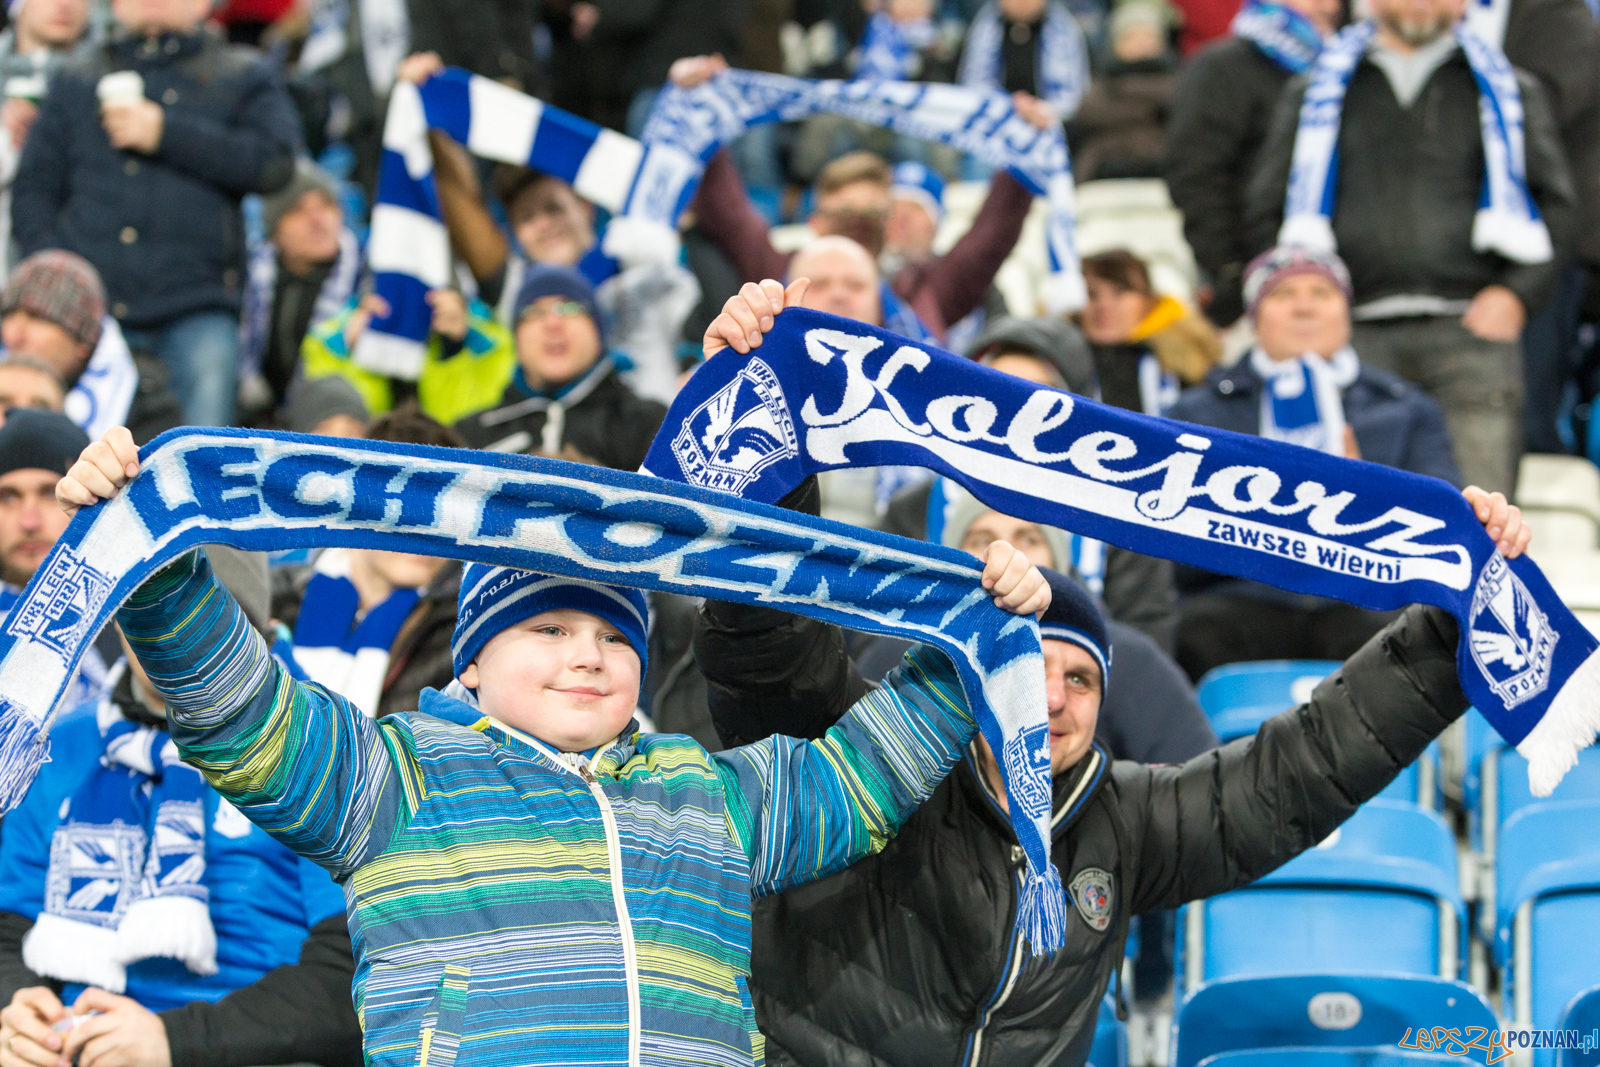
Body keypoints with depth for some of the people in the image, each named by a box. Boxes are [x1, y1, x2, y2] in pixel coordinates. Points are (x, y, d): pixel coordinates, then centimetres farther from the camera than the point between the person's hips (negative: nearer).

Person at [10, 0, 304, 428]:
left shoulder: (244, 76, 15)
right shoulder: (77, 79, 21)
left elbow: (275, 164, -3)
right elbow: (32, 190, 17)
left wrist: (166, 133, -3)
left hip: (196, 312, -2)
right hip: (89, 307, 2)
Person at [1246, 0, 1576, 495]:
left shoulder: (1511, 92, 18)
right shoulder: (1313, 94, 19)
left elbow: (1554, 206, 13)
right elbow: (1269, 209, 17)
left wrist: (1515, 293, -3)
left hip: (1472, 328, -1)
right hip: (1358, 334, 1)